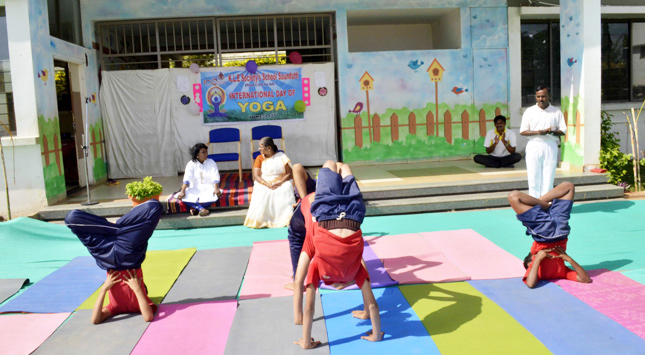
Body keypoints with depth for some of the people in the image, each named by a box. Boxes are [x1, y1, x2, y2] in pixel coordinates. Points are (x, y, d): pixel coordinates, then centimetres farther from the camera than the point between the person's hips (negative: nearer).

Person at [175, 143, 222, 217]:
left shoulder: (211, 162, 3)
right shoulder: (191, 164, 3)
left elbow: (215, 178, -10)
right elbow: (186, 179, -9)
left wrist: (216, 189, -30)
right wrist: (182, 191, -26)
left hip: (208, 188, 0)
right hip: (195, 189, 0)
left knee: (216, 194, -36)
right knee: (180, 196, -30)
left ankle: (195, 207, -33)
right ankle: (201, 208, -40)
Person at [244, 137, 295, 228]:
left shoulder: (282, 156, 5)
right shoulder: (259, 158, 9)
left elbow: (289, 174, -1)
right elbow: (256, 176, -1)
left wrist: (280, 183, -20)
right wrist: (267, 184, -20)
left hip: (281, 183, -1)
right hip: (264, 184, 1)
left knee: (287, 189, -35)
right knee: (261, 193, -34)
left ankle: (288, 219, -34)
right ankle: (260, 220, -32)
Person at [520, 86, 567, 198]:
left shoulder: (556, 112, 8)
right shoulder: (529, 111, 7)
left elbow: (563, 131, 6)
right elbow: (523, 131, 1)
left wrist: (552, 132, -15)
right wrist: (538, 132, -14)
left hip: (550, 147, 1)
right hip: (534, 146, 0)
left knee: (548, 177, -1)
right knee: (534, 177, -3)